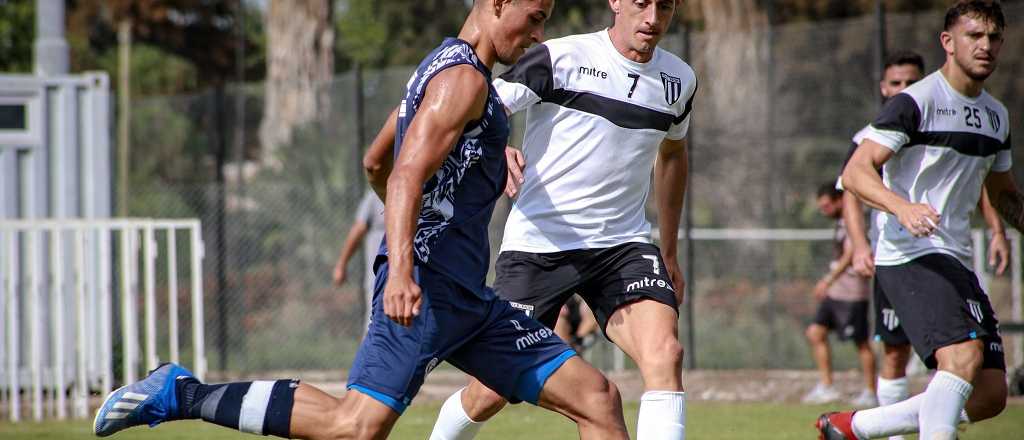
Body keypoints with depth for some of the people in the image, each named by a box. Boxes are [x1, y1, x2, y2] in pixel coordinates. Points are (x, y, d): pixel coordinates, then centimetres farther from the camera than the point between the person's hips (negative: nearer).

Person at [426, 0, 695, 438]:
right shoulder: (560, 58, -9)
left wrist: (670, 254, 29)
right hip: (537, 243, -3)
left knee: (665, 352, -24)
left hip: (623, 245, 3)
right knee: (488, 395, 1)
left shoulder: (679, 81, 8)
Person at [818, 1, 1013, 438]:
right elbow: (856, 172, -14)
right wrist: (902, 206, -32)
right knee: (964, 356, -29)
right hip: (910, 255, -8)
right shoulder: (914, 102, -7)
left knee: (990, 394, 1)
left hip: (956, 262, 8)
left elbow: (1003, 193, 30)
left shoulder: (996, 116, 17)